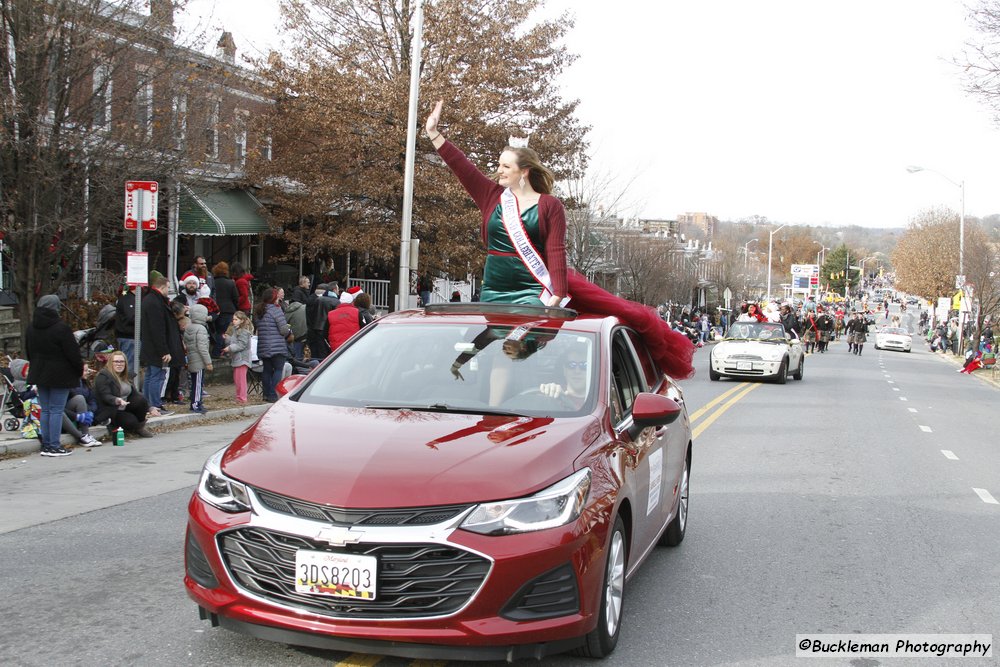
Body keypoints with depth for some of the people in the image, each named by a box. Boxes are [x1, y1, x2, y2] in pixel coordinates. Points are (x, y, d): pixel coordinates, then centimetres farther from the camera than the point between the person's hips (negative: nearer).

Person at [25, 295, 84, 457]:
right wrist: (80, 370, 0)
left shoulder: (31, 328, 7)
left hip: (39, 374, 7)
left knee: (45, 410, 12)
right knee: (57, 410, -2)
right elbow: (73, 353, -14)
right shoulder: (61, 328, -16)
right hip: (59, 376, -7)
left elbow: (28, 352, 16)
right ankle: (54, 446, -1)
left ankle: (46, 445, 15)